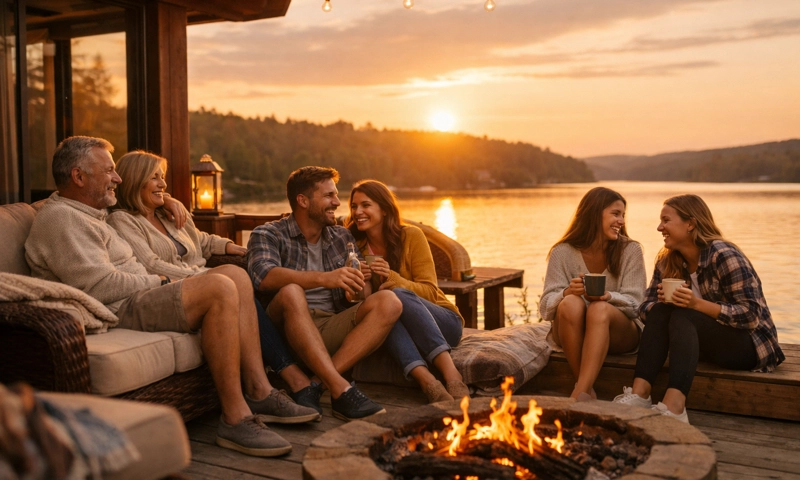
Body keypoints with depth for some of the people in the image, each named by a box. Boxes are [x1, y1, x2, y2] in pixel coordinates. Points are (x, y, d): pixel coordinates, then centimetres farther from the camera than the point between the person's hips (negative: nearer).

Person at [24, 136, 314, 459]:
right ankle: (234, 419, -27)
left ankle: (258, 393, -7)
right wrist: (157, 282, -5)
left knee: (237, 276, 1)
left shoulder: (89, 214, 26)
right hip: (117, 312, -11)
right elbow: (100, 286, -20)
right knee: (220, 289, -27)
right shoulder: (59, 219, -8)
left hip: (134, 300, 11)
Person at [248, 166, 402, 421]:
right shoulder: (267, 235, 3)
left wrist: (359, 288, -13)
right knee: (290, 292, -35)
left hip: (333, 329, 4)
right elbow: (264, 277, -19)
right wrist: (324, 278, -32)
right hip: (288, 332, -4)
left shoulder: (342, 237, 20)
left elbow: (364, 287, 13)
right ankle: (340, 389, -39)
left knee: (388, 302, -20)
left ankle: (317, 383, -31)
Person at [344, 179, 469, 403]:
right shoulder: (356, 246, 4)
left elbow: (429, 292, -10)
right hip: (402, 329, 2)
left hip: (443, 321, -2)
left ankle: (451, 373, -45)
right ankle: (426, 380, -48)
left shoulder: (411, 236, -5)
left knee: (397, 296, -33)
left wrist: (392, 278, -27)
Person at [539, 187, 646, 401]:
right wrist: (568, 292, -32)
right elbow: (547, 305, -9)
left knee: (600, 309, -34)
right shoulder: (563, 252, -3)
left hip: (619, 334, 0)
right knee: (571, 303, -33)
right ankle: (587, 390, -27)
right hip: (572, 334, 1)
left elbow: (634, 303, -7)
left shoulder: (630, 250, -2)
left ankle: (579, 394, -43)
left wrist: (607, 297, -30)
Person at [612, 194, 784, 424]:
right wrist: (662, 301, -26)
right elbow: (645, 308, -2)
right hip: (706, 343, 6)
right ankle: (639, 394, -36)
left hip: (749, 344, -6)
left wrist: (697, 303, -32)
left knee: (682, 317, -32)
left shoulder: (724, 255, -18)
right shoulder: (667, 261, 2)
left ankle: (673, 406, -50)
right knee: (659, 312, -21)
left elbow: (751, 315, -21)